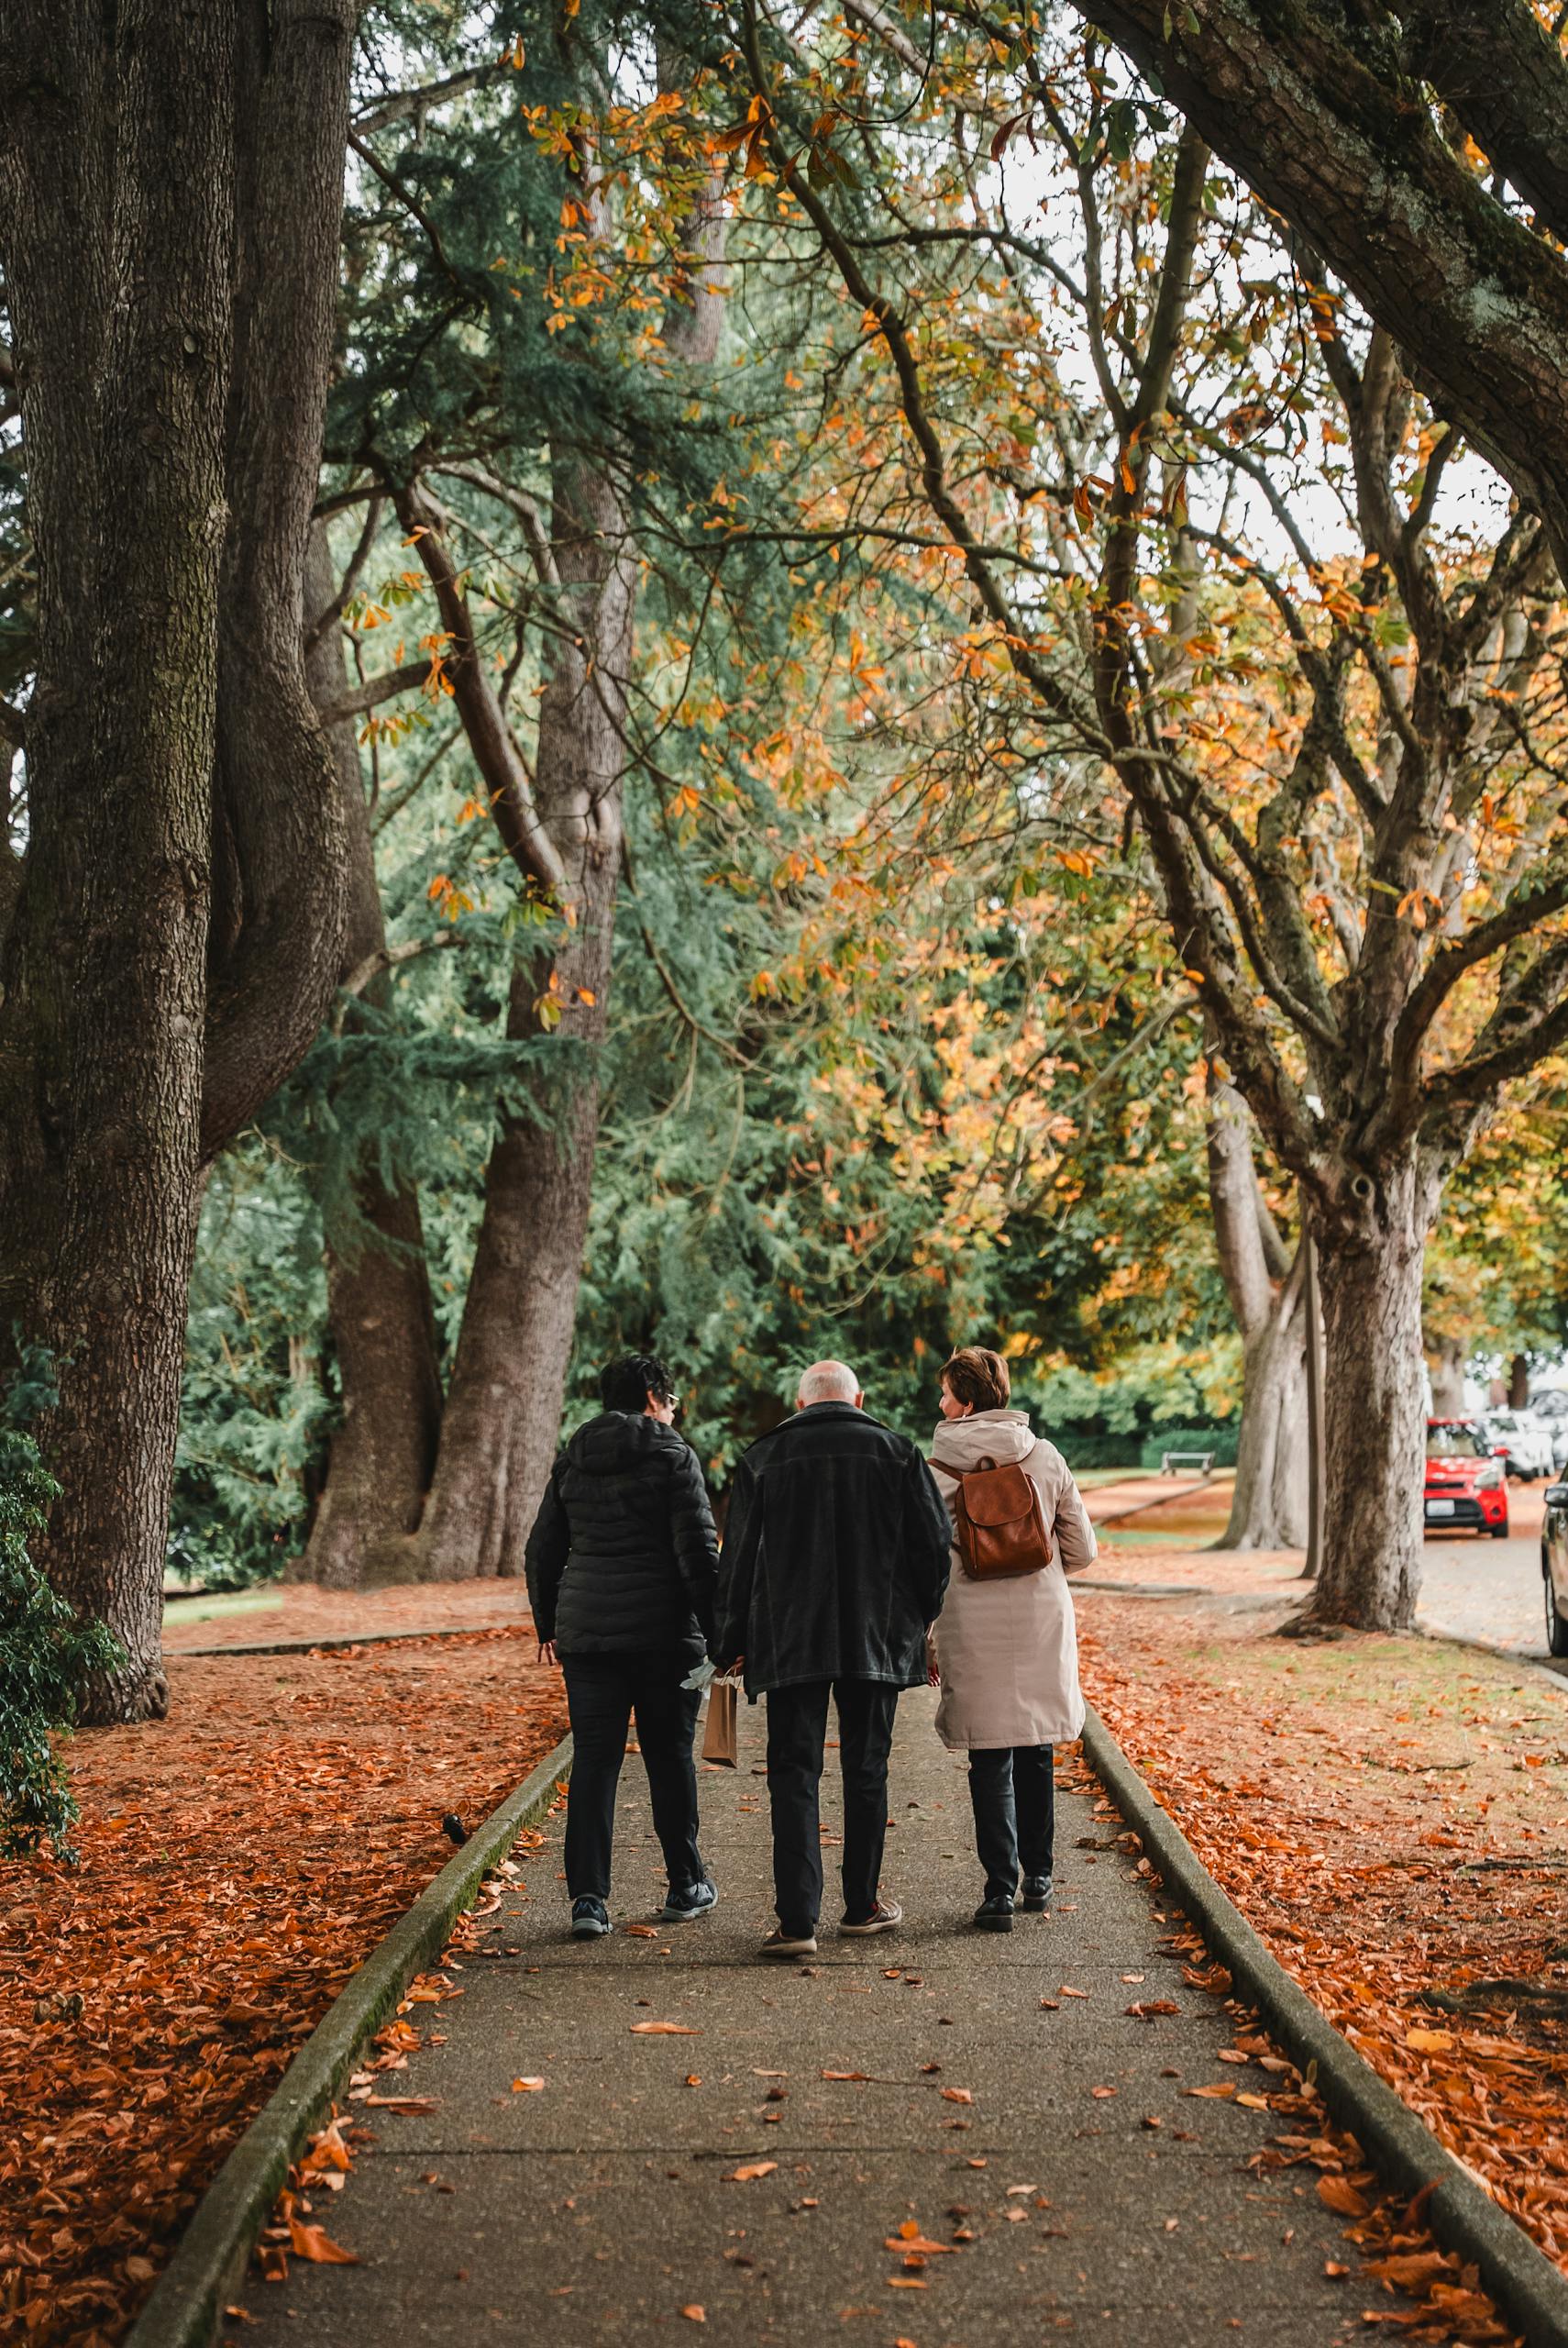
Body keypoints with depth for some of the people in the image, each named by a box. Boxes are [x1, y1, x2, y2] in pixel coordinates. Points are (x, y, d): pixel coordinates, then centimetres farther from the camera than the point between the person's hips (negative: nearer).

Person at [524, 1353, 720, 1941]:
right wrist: (714, 1628, -5)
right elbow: (697, 1551, -10)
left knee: (593, 1761, 3)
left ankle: (588, 1897, -3)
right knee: (670, 1757, 9)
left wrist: (548, 1625, 24)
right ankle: (686, 1887, 19)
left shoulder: (571, 1462, 10)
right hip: (663, 1630, -3)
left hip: (587, 1632, 3)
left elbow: (542, 1551, 14)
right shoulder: (673, 1456, -4)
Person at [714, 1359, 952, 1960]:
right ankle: (862, 1905, 24)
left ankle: (797, 1920, -6)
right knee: (866, 1772, 13)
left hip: (789, 1641, -1)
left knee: (793, 1779, 1)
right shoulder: (897, 1453, 3)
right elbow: (934, 1544, 2)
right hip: (877, 1640, 1)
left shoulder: (763, 1459, 2)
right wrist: (919, 1617, 17)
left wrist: (729, 1646, 10)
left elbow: (737, 1559, 2)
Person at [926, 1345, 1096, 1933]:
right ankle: (1038, 1878, 26)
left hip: (973, 1630, -3)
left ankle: (1000, 1890, 1)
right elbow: (1082, 1549, 5)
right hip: (1042, 1623, 3)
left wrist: (922, 1641, 2)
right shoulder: (1046, 1458, 1)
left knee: (990, 1760, 3)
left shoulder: (940, 1466, -7)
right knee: (1036, 1753, 16)